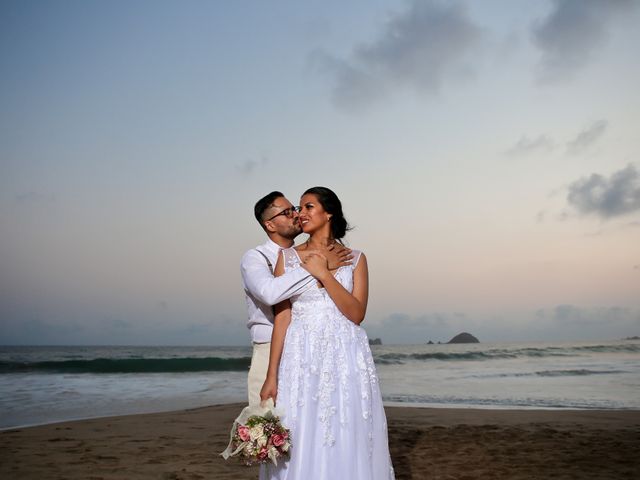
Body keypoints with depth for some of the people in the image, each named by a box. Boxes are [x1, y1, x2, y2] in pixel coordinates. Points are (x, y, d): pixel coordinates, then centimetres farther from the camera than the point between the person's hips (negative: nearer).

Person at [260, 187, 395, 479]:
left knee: (348, 446, 3)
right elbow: (282, 318, 2)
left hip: (346, 359, 0)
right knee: (302, 446, 2)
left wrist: (324, 274, -10)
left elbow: (357, 314, -3)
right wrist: (271, 376, -5)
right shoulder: (287, 257, 7)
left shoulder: (355, 258, 7)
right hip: (301, 360, 0)